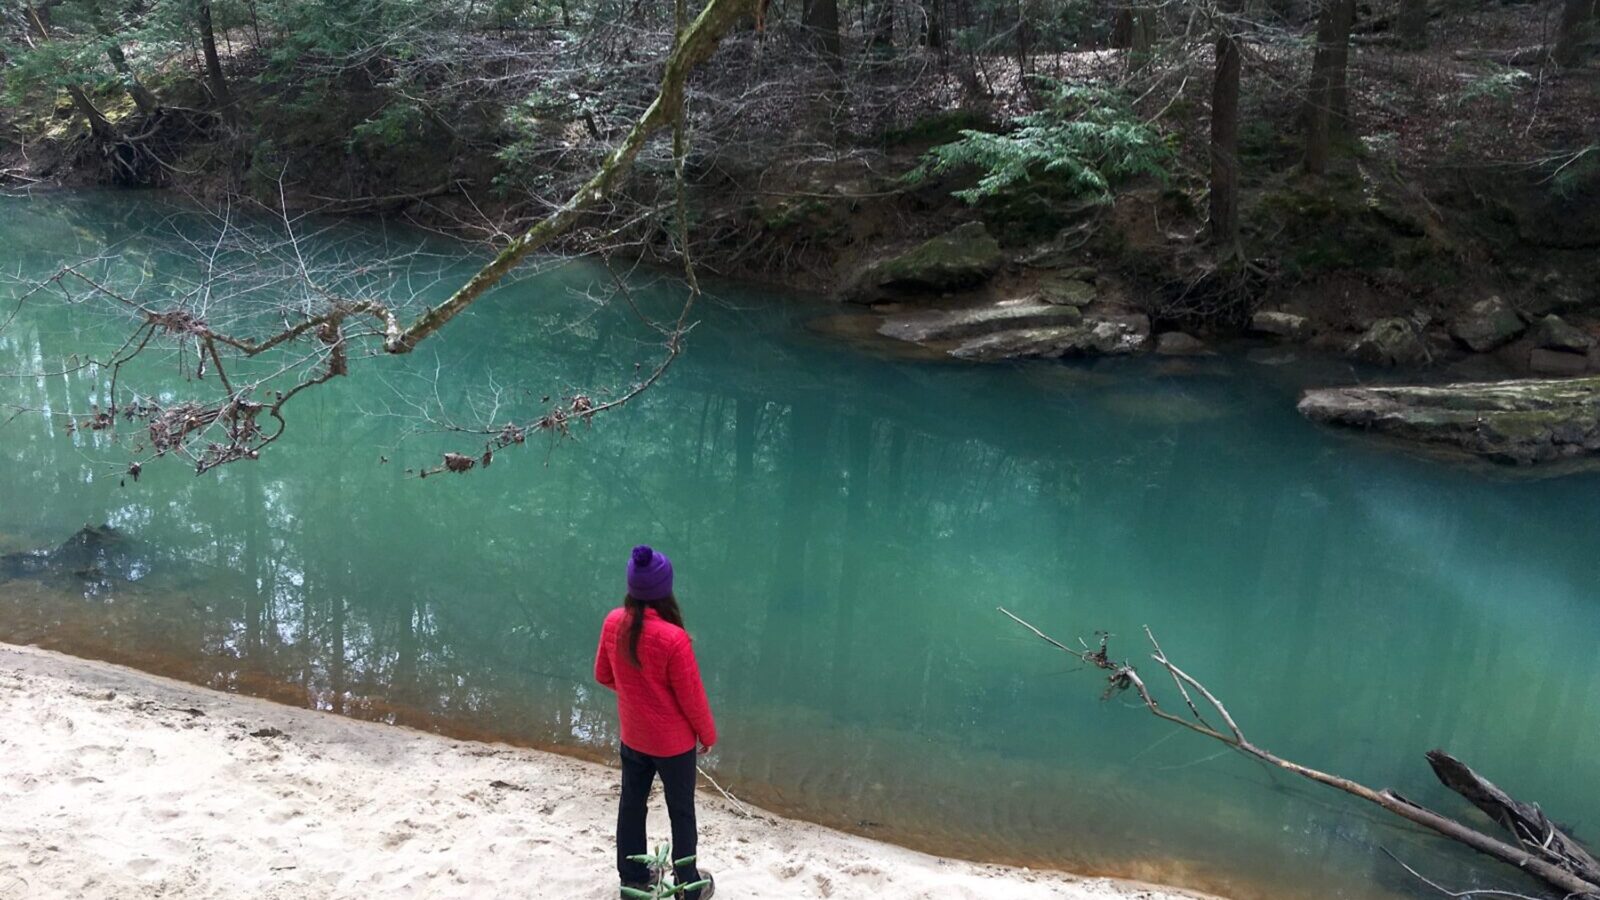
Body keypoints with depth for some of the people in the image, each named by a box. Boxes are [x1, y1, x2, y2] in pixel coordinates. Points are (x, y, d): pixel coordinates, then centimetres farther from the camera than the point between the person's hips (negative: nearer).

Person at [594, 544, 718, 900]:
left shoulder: (613, 623, -13)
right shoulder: (673, 638, -31)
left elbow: (603, 675, 3)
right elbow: (691, 696, -20)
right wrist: (708, 735, -2)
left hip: (632, 736, 5)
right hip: (673, 742, -5)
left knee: (631, 804, 21)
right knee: (681, 812, 13)